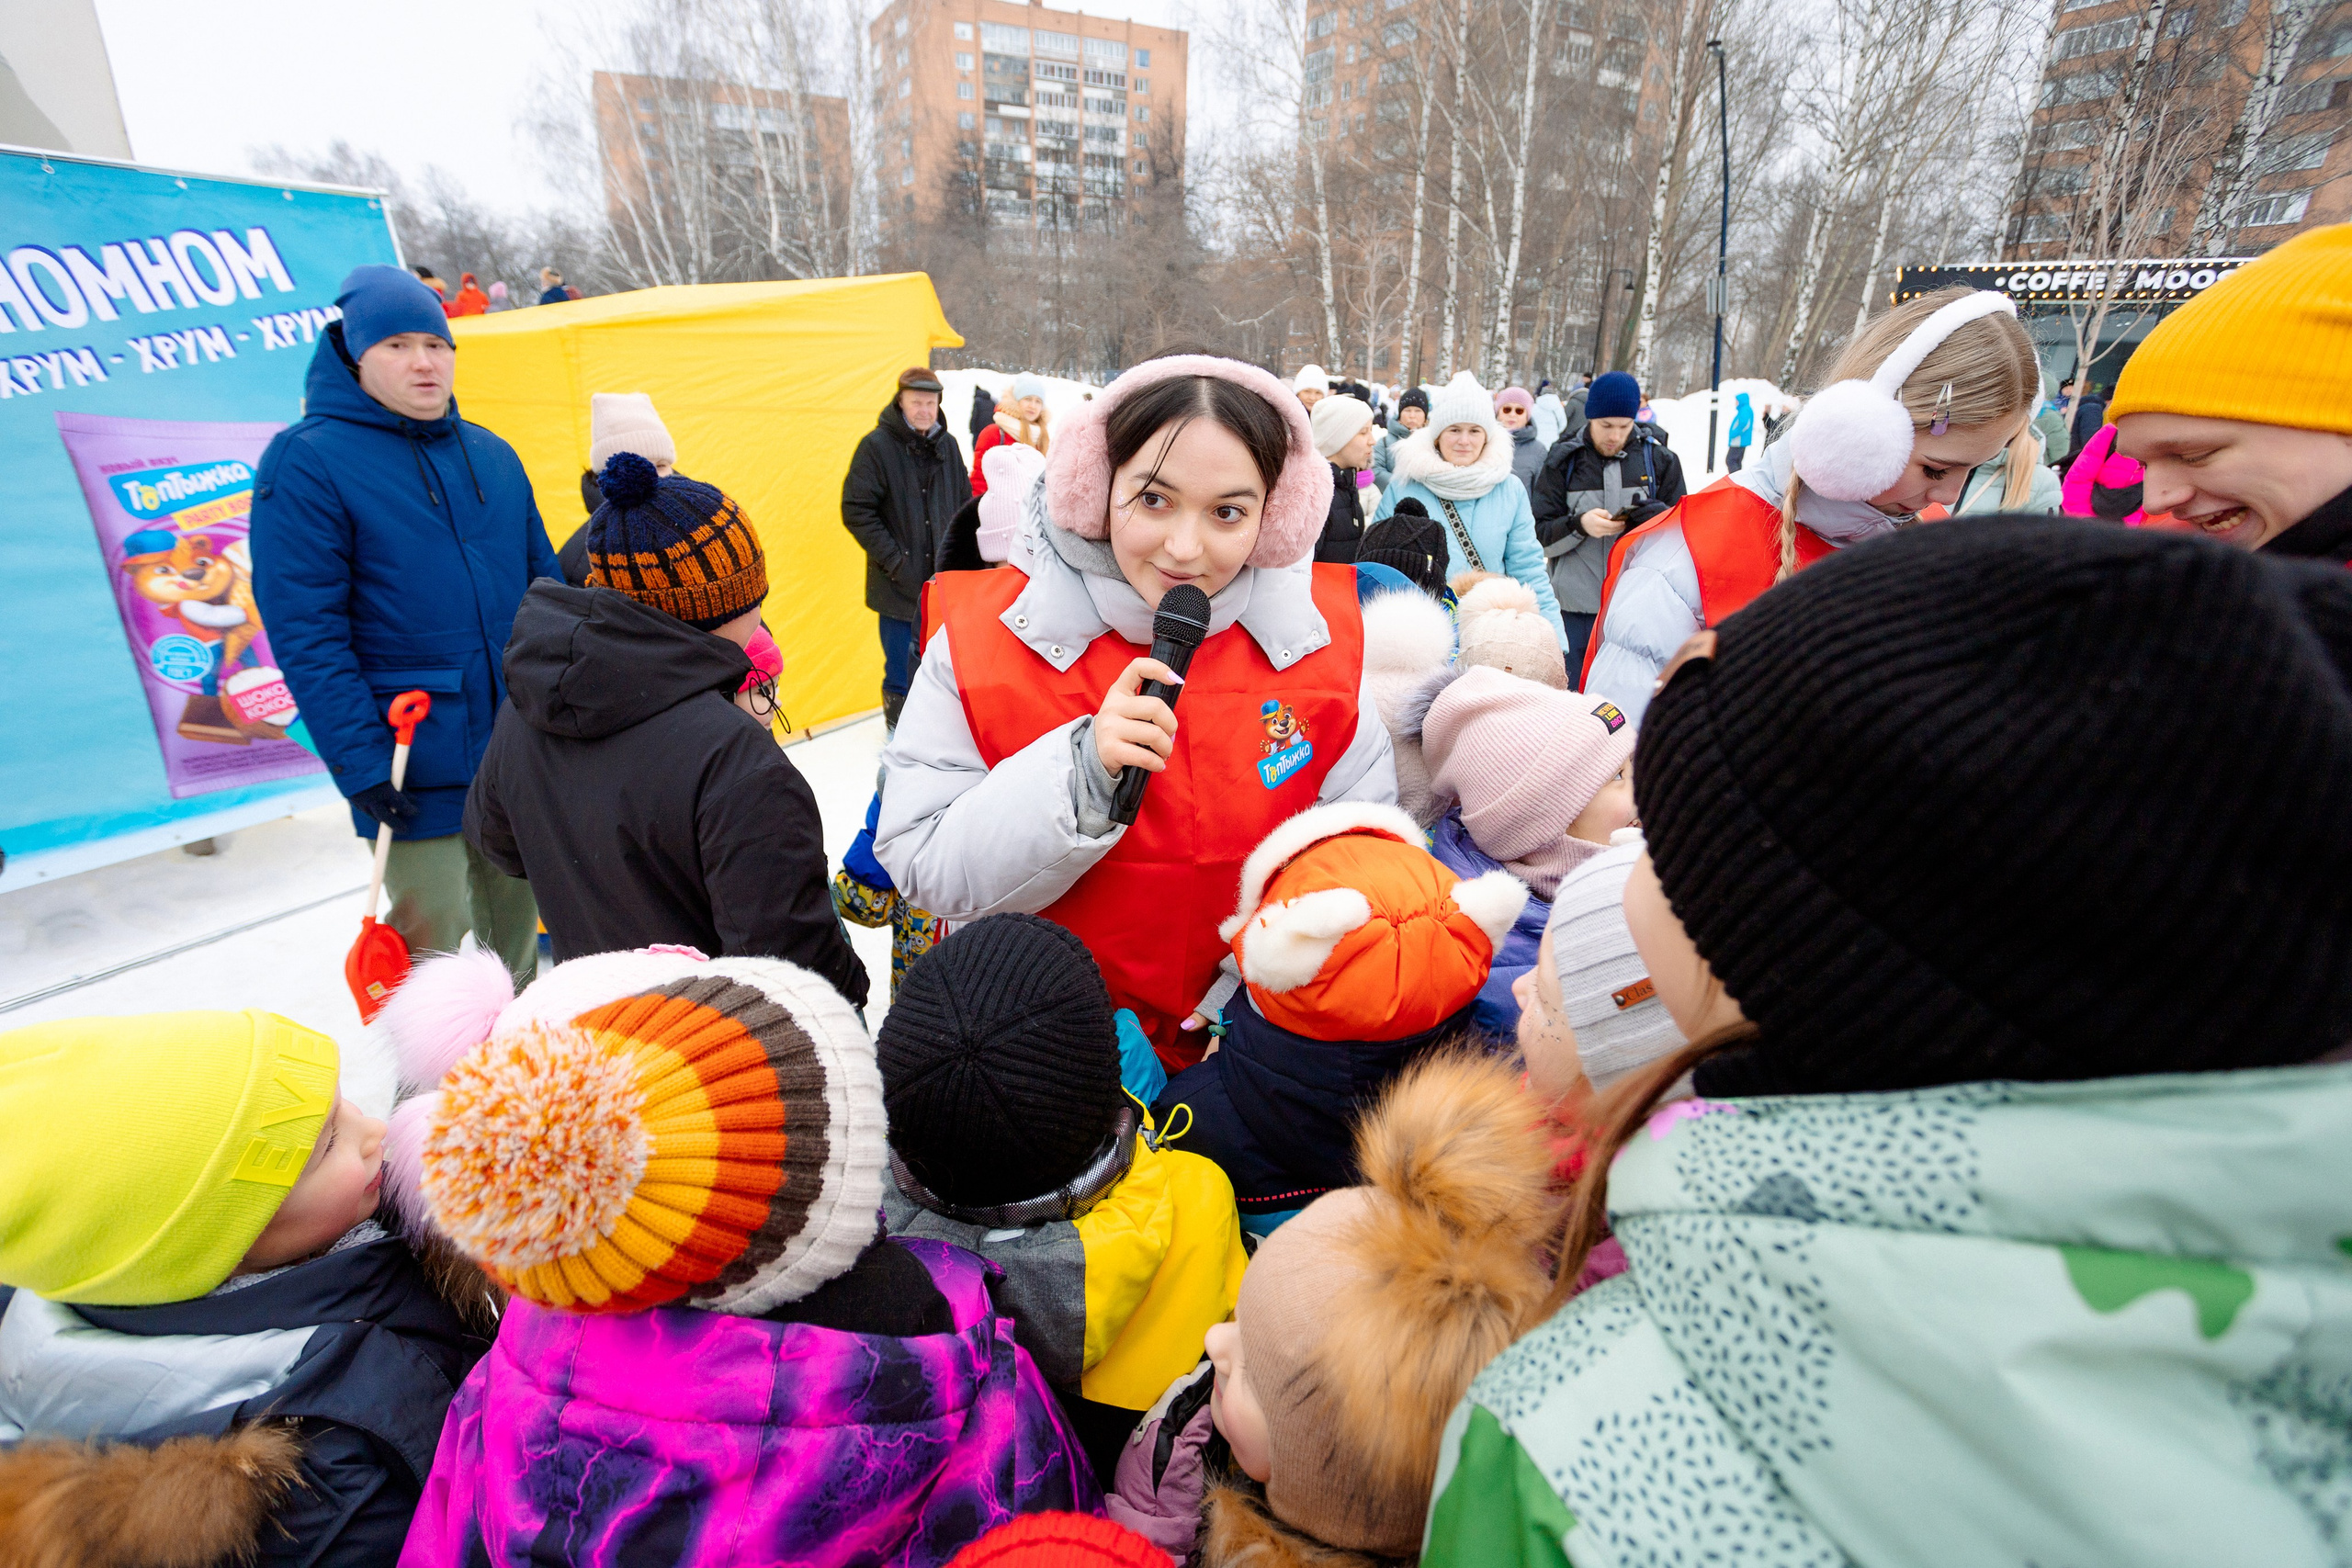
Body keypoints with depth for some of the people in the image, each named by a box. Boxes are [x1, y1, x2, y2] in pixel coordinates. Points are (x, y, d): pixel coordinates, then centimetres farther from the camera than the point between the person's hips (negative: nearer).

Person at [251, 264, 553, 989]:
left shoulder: (492, 455, 10)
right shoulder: (305, 460, -7)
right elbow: (306, 632, -12)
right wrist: (360, 765, -17)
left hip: (521, 753, 6)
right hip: (416, 766, -5)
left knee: (518, 918, 18)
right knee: (433, 936, -1)